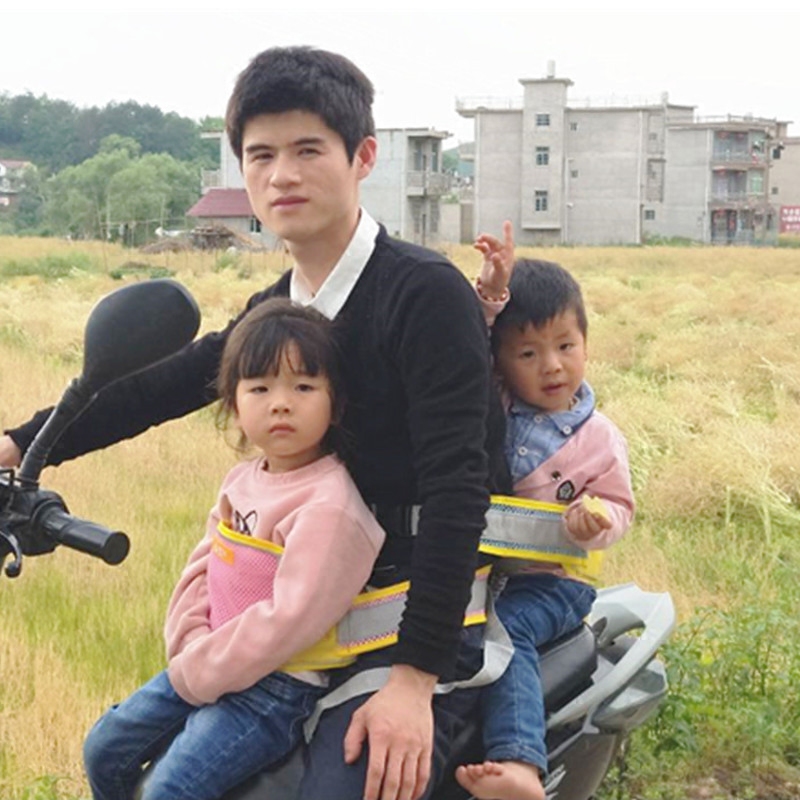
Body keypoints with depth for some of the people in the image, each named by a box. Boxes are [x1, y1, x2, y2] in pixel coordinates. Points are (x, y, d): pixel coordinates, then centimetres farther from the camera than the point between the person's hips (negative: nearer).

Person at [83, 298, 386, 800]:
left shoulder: (330, 505, -22)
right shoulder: (242, 480, 6)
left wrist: (196, 674, -17)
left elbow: (289, 618, -25)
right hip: (207, 664, 9)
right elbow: (202, 568, 10)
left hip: (277, 685, -8)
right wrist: (190, 649, -7)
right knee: (106, 750, 12)